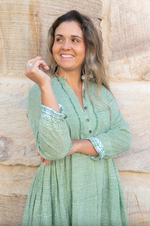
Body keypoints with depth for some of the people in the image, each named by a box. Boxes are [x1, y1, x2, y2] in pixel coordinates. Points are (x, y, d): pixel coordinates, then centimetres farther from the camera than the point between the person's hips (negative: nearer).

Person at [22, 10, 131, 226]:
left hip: (103, 191, 4)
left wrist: (77, 145, -18)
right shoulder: (40, 91, -9)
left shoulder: (100, 90, 3)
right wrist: (45, 85, -25)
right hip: (60, 193, -3)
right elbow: (54, 149, -23)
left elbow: (123, 138, -6)